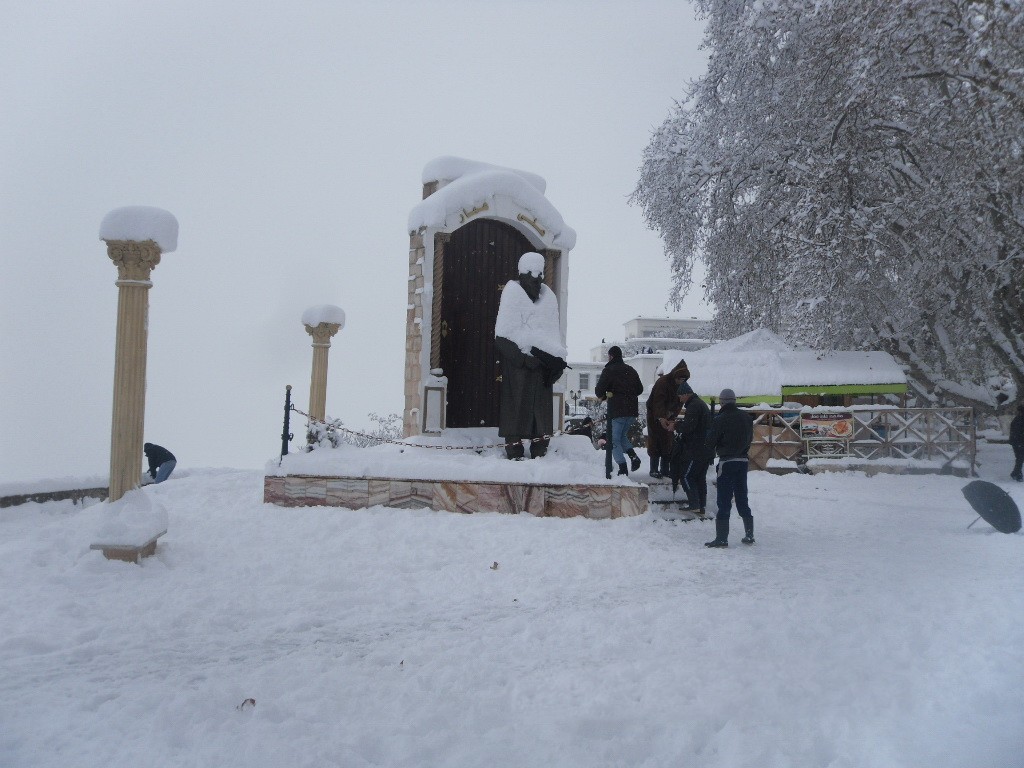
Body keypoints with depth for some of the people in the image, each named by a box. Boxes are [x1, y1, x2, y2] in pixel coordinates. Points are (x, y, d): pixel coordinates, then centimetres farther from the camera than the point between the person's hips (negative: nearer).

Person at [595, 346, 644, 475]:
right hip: (632, 410, 6)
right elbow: (640, 389, 20)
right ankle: (633, 456, 1)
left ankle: (623, 468, -9)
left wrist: (603, 397, 11)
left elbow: (599, 390, -10)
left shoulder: (609, 370, -5)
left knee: (615, 440, 2)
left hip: (617, 411, -6)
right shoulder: (631, 371, 14)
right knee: (622, 436, 24)